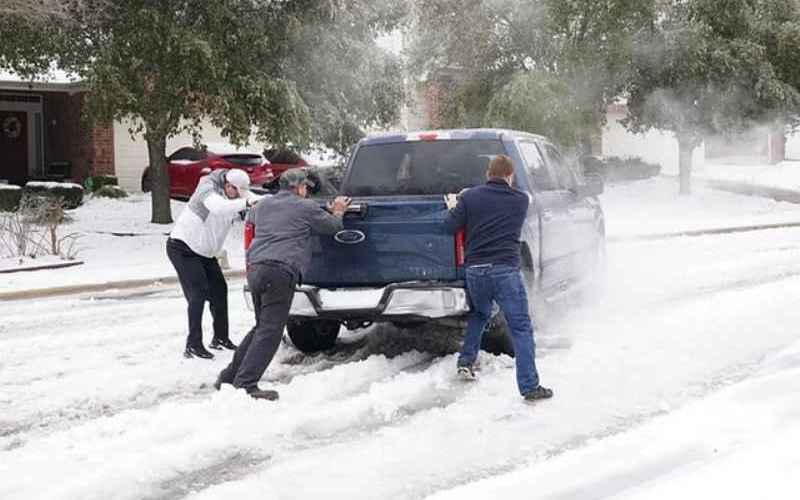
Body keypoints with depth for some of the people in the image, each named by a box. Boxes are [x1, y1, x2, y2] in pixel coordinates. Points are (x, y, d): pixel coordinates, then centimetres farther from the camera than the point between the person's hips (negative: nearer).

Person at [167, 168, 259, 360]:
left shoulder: (234, 195, 0)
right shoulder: (207, 188, -23)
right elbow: (218, 208, -43)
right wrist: (245, 203, -53)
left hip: (204, 252, 8)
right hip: (182, 247, -8)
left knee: (219, 290, 10)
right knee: (198, 293, -16)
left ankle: (220, 337, 24)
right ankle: (193, 345, -14)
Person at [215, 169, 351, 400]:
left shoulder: (263, 205, 23)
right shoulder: (306, 207, 5)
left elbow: (250, 218, 46)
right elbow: (333, 226, 16)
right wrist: (338, 211, 38)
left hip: (255, 269, 8)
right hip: (280, 270, -8)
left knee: (262, 327, 20)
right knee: (270, 331, -9)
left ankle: (229, 377, 19)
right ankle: (245, 384, -17)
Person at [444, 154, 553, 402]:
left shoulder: (470, 197, 4)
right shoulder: (521, 200, 5)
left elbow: (450, 226, 1)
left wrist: (453, 208, 23)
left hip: (474, 270, 3)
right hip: (505, 270, -3)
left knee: (479, 314, 31)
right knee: (521, 328, -2)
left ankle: (466, 362, 29)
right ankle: (530, 387, -7)